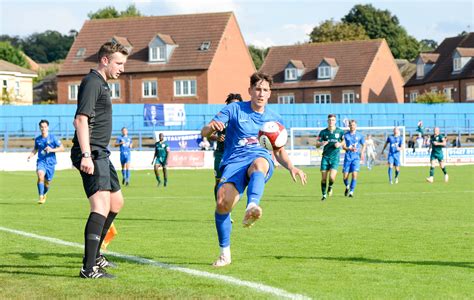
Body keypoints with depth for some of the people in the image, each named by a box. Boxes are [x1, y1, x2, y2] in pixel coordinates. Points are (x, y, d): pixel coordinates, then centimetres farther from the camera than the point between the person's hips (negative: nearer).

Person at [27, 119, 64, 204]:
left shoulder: (53, 138, -4)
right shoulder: (37, 139, 5)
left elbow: (62, 148, -4)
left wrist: (52, 150, -18)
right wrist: (31, 155, 3)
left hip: (50, 162, 0)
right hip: (41, 161, 1)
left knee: (47, 182, 7)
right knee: (40, 175, -28)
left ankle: (44, 194, 41)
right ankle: (41, 197, -26)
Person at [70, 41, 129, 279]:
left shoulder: (101, 83, 21)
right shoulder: (92, 82, -12)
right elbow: (81, 119, -21)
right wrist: (86, 155, -28)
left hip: (101, 154, 11)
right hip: (91, 153, -11)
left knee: (116, 202, 21)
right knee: (102, 205, -21)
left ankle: (94, 254, 31)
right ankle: (89, 268, -27)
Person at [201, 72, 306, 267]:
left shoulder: (275, 119, 18)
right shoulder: (234, 109, 10)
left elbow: (279, 151, 27)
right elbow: (204, 132, 5)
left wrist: (291, 167, 7)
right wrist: (212, 127, -19)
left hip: (261, 158, 0)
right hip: (234, 162, 0)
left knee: (259, 163, -40)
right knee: (222, 202, -26)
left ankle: (252, 207, -68)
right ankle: (225, 253, -6)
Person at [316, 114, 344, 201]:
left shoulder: (339, 131, 1)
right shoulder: (323, 132, 2)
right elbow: (317, 144, 3)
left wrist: (340, 144, -7)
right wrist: (321, 143, -20)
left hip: (335, 157, -1)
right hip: (325, 157, 1)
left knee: (332, 177, -16)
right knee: (323, 178, -2)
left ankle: (330, 187, 18)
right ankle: (324, 195, 17)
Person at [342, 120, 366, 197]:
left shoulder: (359, 135, 5)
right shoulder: (345, 135, 2)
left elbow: (364, 145, 18)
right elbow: (343, 146, -1)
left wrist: (362, 152, 0)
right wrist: (350, 149, -21)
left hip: (356, 157, 0)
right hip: (347, 157, 0)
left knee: (354, 174, -15)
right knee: (345, 176, 0)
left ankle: (351, 191, -6)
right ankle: (347, 187, 32)